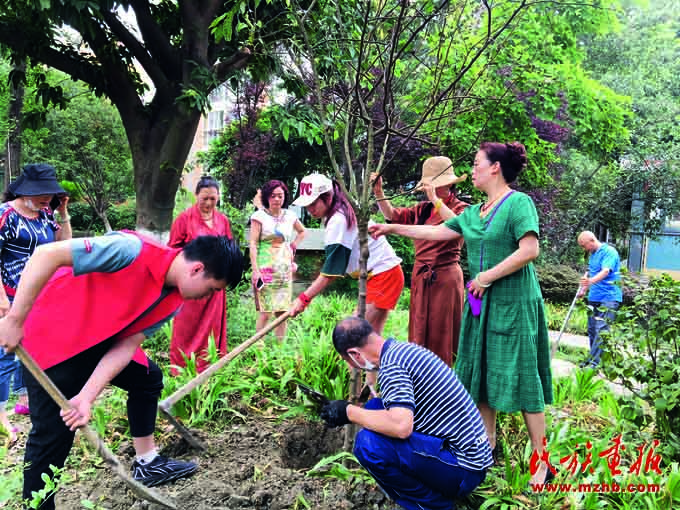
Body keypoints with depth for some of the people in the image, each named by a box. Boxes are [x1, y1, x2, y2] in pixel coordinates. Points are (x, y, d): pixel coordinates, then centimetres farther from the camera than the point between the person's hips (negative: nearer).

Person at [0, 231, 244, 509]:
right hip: (50, 335, -8)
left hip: (96, 339, 8)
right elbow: (47, 254, -34)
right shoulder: (133, 250, -34)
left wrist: (87, 397, -18)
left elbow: (128, 344, -8)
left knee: (149, 377, 12)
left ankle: (147, 464, 27)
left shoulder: (174, 300, -8)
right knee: (53, 434, -5)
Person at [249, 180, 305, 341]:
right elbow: (253, 243, -7)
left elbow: (302, 232, 29)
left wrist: (293, 246, 13)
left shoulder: (290, 216, 9)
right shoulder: (259, 216, -2)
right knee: (265, 311, -8)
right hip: (265, 266, -4)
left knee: (283, 310, 4)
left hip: (285, 266, 4)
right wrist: (255, 270, -14)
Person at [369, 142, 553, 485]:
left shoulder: (519, 202, -9)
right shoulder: (474, 212, 14)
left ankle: (541, 462, 7)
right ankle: (487, 445, 26)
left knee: (521, 379, -4)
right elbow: (436, 232, 17)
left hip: (513, 304, -8)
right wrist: (392, 228, 16)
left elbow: (530, 249, -20)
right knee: (481, 375, 12)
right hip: (481, 304, 8)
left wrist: (488, 276, -17)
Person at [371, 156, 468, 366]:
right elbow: (393, 215, 9)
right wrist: (379, 193, -5)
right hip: (420, 277, 6)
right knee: (420, 332, 10)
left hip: (445, 277, -5)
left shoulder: (460, 208, -4)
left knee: (441, 334, 2)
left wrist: (436, 199, -26)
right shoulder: (423, 209, 11)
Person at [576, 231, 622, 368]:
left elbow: (605, 271, -29)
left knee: (601, 330, -14)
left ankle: (594, 362, -14)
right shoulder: (592, 254, 13)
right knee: (592, 330, 10)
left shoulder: (609, 252, -13)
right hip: (594, 297, 9)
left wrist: (591, 281, -46)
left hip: (608, 298, -9)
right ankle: (593, 359, 19)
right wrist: (584, 289, 19)